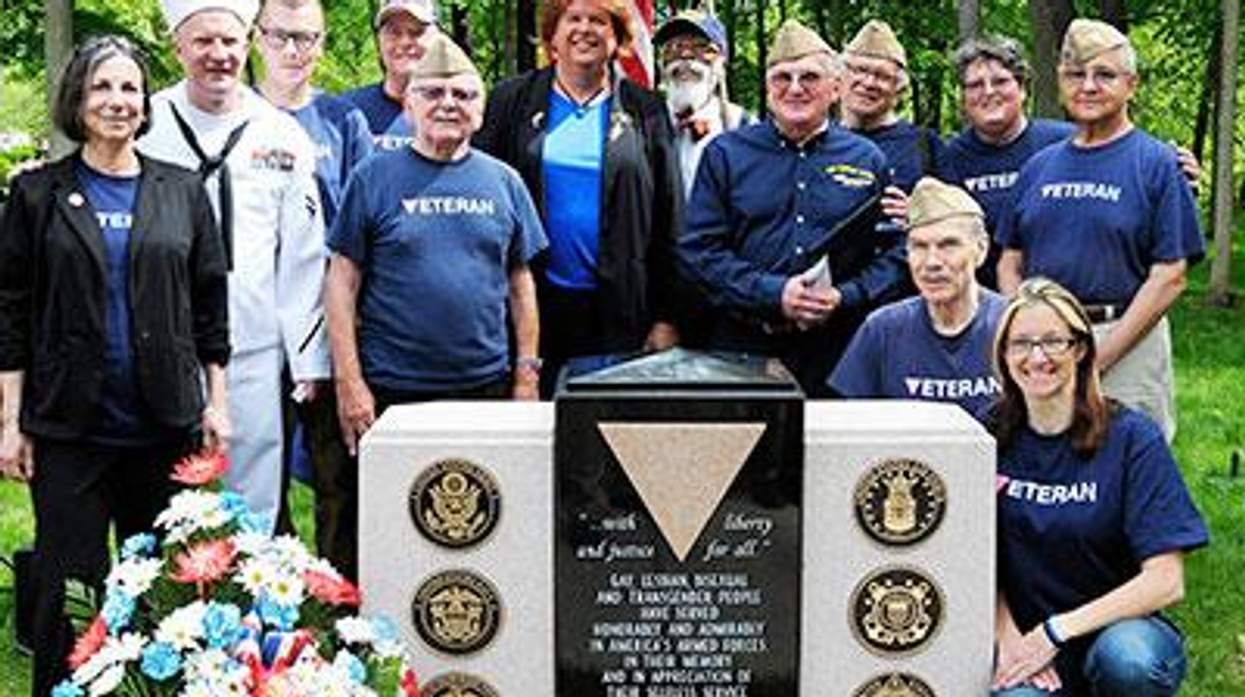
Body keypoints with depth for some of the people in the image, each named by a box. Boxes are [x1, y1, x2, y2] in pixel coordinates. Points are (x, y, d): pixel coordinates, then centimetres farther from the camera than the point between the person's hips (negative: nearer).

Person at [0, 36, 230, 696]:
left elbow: (210, 306, 10)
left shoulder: (183, 191, 8)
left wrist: (216, 403, 5)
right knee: (70, 585, 1)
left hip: (167, 425, 2)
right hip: (69, 426, -1)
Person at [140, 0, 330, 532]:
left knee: (252, 510, 6)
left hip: (252, 355, 1)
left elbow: (303, 258, 5)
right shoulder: (143, 126, 2)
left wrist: (308, 359, 2)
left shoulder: (282, 136, 5)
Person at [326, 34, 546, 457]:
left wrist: (528, 376, 7)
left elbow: (521, 284, 12)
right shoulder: (374, 179, 1)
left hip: (487, 387, 2)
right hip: (391, 391, -2)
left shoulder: (504, 182, 9)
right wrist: (349, 382, -7)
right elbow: (343, 283, -1)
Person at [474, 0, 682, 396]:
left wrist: (666, 318, 1)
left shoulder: (645, 111, 9)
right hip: (534, 306, 0)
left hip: (619, 313, 0)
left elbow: (669, 222, 7)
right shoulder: (512, 102, 9)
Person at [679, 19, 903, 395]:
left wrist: (845, 298, -10)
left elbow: (894, 255, 9)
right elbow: (698, 251, 0)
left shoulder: (868, 162, 12)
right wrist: (774, 295, -11)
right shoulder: (726, 154, 8)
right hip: (742, 349, -1)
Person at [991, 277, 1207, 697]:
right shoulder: (994, 439, 2)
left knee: (1126, 660, -37)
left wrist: (1056, 630, -17)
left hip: (1125, 626, -2)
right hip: (1028, 637, 2)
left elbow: (1165, 582, -13)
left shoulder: (1132, 438, -7)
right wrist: (1008, 638, -13)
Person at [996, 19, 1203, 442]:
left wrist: (1097, 358, -13)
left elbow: (1169, 278, -7)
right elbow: (1010, 264, 15)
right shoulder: (1038, 167, 14)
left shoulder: (1158, 165, -1)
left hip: (1128, 342, -4)